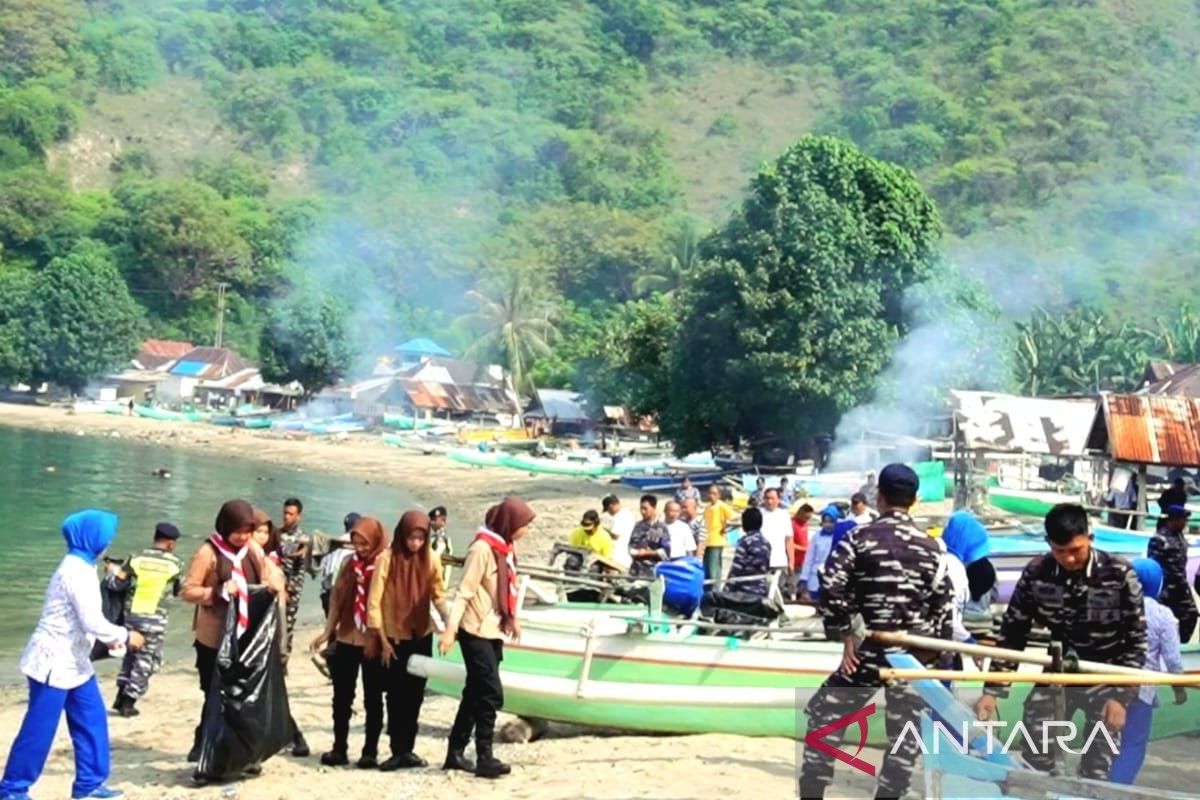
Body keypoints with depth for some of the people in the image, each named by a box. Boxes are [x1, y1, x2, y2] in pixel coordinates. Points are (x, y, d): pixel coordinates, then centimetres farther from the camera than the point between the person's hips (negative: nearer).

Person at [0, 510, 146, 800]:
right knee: (39, 730, -1)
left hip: (72, 662, 10)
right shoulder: (77, 571, -20)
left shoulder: (80, 566, 11)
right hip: (53, 663, -10)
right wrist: (125, 636, -10)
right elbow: (92, 622, -23)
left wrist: (109, 637, 8)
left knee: (91, 720, 10)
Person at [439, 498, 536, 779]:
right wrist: (450, 629, -25)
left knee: (476, 693, 13)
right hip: (476, 632, -9)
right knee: (491, 694, -10)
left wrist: (513, 618, 22)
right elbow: (464, 591, -20)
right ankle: (485, 758, -5)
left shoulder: (506, 546, 9)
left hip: (495, 631, 9)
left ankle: (455, 753, 21)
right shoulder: (482, 548, -17)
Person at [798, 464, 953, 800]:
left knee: (825, 716, 10)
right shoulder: (930, 546, 5)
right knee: (904, 733, 11)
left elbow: (831, 587, -13)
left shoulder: (861, 536, -5)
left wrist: (844, 635, -4)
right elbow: (942, 606, 6)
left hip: (872, 649, -3)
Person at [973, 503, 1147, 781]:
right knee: (1034, 762, 1)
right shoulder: (1036, 573, -12)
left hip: (1105, 678, -2)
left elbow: (1136, 640, -9)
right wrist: (991, 691, -10)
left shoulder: (1119, 575, -17)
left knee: (1096, 770, 0)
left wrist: (1121, 695, -16)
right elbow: (1012, 633, -5)